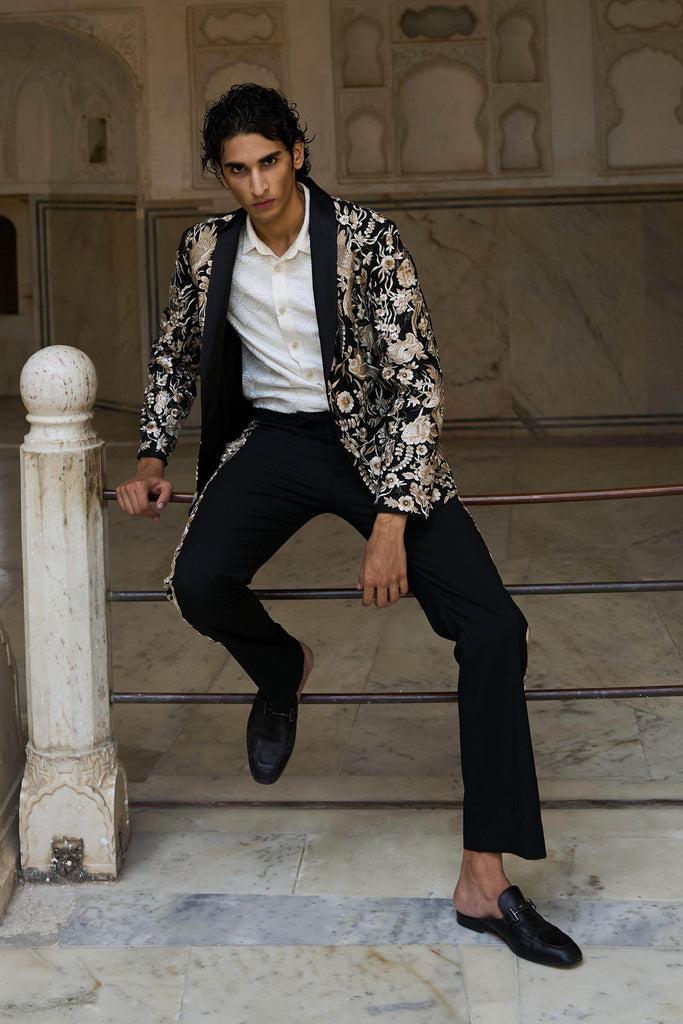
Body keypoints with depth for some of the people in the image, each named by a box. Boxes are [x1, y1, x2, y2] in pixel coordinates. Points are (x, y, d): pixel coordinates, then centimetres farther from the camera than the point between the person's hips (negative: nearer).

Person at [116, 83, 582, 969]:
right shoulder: (209, 250, 0)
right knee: (198, 585, -27)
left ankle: (484, 881, -13)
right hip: (275, 439, 3)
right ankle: (282, 671, 13)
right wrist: (151, 460, 7)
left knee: (494, 627, -19)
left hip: (376, 441, -2)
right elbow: (176, 359, 19)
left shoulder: (368, 239, -13)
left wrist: (391, 522, -23)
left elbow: (417, 381, -16)